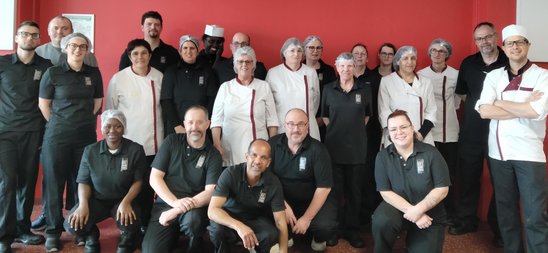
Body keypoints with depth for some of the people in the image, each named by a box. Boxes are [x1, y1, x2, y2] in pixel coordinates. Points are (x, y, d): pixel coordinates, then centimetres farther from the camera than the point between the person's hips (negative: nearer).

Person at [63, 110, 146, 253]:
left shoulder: (135, 150, -8)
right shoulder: (90, 151, -1)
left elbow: (138, 181, -6)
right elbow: (83, 182, 2)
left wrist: (126, 202, -24)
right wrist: (83, 204, -18)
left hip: (123, 200, -2)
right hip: (96, 200, 2)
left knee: (130, 224, -34)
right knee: (72, 225, -24)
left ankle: (126, 240, 6)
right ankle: (92, 236, 14)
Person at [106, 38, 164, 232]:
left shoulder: (159, 77, 3)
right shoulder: (118, 79, -2)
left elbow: (166, 107, 11)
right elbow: (109, 111, 4)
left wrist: (166, 135, 11)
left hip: (153, 143, 2)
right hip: (127, 143, -2)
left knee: (149, 186, 5)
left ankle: (145, 224, 20)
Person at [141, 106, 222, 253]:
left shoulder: (213, 155, -1)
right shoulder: (172, 142, 3)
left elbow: (210, 191, -11)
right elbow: (154, 178, -1)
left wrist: (178, 210, -22)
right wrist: (175, 202, -17)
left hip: (195, 207, -1)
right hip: (165, 204, 1)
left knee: (192, 219, -35)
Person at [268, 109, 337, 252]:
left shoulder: (317, 149, -12)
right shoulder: (273, 144, -8)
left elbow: (323, 187, -14)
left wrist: (306, 218, -19)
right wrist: (283, 206, -18)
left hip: (312, 201, -2)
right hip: (283, 200, 2)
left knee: (325, 226, -29)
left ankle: (318, 239, 12)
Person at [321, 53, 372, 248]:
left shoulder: (364, 90, 2)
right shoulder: (329, 89, 1)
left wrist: (357, 129, 10)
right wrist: (336, 129, 6)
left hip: (357, 146, 1)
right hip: (334, 145, 0)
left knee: (354, 190, 7)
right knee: (335, 189, 4)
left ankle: (352, 230, 19)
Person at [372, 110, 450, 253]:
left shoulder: (431, 153, -10)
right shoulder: (383, 157, -7)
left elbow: (442, 189, -10)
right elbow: (386, 192, -10)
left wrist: (418, 209, -22)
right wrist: (411, 211, -22)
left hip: (429, 215, 1)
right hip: (398, 207, 0)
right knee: (381, 221, -31)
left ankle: (412, 239, 22)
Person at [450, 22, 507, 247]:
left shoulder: (510, 62, -6)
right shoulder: (468, 63, 5)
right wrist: (477, 108, 8)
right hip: (470, 133, 3)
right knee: (467, 179, 12)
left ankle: (499, 228, 24)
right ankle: (467, 220, 30)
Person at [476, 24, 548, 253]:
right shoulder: (493, 76, 6)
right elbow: (484, 111, -8)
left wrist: (501, 103, -7)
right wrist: (523, 107, -11)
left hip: (529, 152, -3)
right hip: (499, 152, 3)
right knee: (505, 209, 15)